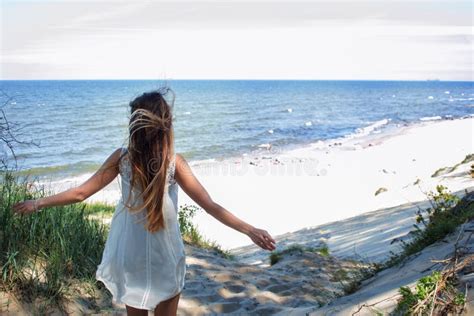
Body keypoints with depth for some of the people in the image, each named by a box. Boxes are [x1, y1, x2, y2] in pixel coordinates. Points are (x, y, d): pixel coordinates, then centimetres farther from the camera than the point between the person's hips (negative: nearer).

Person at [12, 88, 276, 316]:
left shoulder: (122, 158, -13)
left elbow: (80, 193, -8)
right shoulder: (175, 163, -18)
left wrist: (38, 203, 6)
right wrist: (250, 230, -22)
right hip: (164, 257, -2)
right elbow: (210, 206, -23)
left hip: (130, 255, 2)